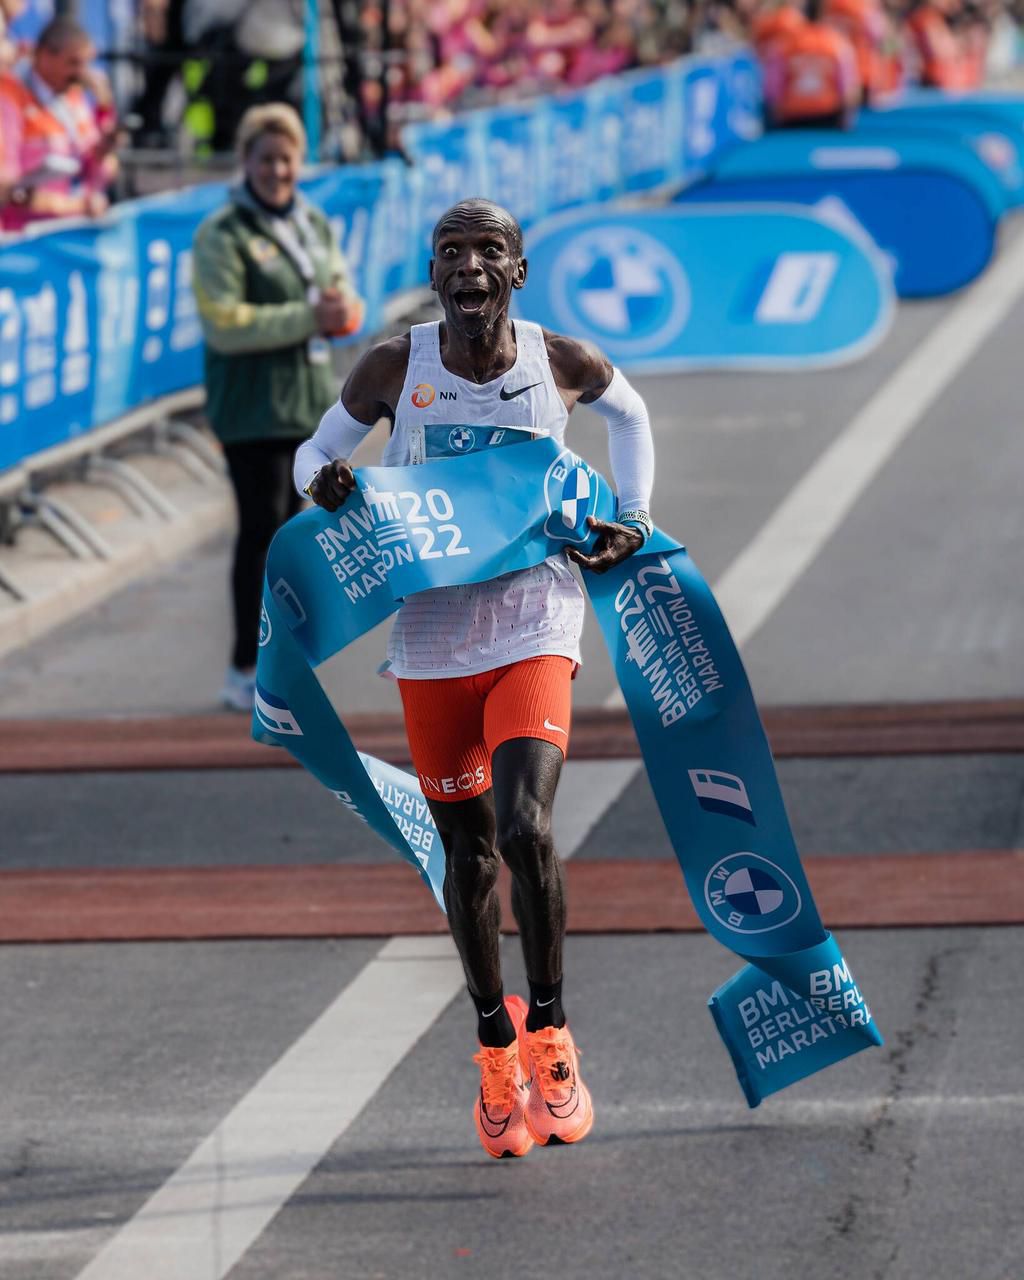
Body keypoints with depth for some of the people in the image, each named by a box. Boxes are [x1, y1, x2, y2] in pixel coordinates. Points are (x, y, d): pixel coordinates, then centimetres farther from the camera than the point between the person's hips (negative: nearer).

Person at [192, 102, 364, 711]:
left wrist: (344, 308, -8)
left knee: (288, 526, 11)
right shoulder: (223, 234, -10)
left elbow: (344, 291, 17)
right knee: (262, 528, -9)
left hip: (311, 396, 7)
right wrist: (309, 317, -20)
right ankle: (247, 671, -6)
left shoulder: (316, 224, 12)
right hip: (252, 403, -7)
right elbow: (224, 325, -17)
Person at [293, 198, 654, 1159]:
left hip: (534, 628, -1)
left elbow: (627, 414, 19)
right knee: (467, 854, 10)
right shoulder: (396, 367, -6)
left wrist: (632, 518, 7)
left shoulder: (563, 363, -4)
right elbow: (318, 451, 7)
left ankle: (550, 1034, -2)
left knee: (524, 828, -21)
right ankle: (496, 1048, 30)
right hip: (431, 637, 1)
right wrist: (326, 484, -16)